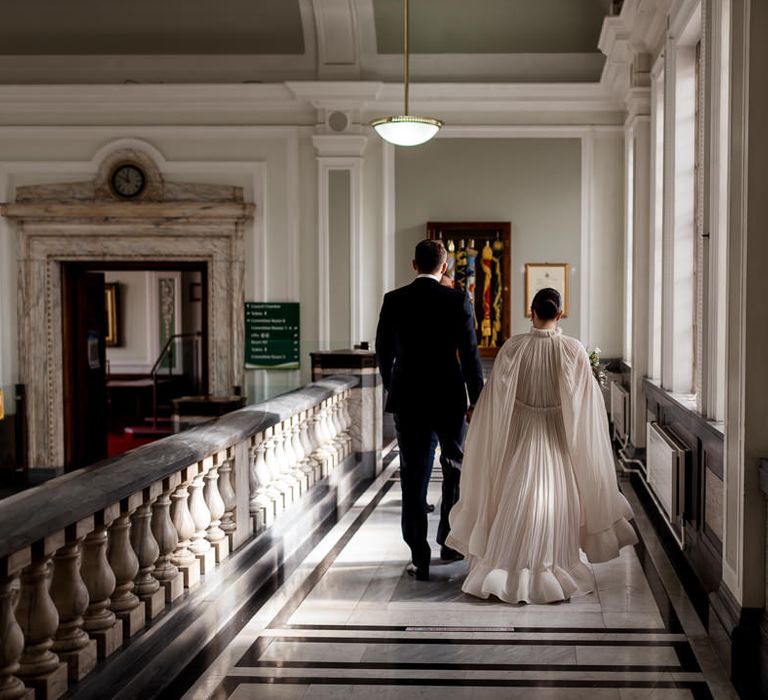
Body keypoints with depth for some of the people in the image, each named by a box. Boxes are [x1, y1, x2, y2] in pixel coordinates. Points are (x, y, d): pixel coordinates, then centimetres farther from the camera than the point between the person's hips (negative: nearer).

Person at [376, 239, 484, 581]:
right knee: (456, 468, 19)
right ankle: (450, 541, 24)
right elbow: (470, 354, -8)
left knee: (413, 477, 4)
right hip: (449, 398, -1)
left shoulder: (394, 301, -1)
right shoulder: (457, 300, -7)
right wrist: (477, 401, -1)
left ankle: (419, 558, 3)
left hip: (408, 399, 1)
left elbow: (383, 352, 6)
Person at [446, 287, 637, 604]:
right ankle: (552, 571, 17)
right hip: (559, 437, 0)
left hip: (519, 435, 0)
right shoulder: (573, 350, -12)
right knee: (556, 502, 11)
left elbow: (496, 398, -5)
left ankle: (508, 570, 15)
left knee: (514, 503, 11)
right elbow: (586, 402, -7)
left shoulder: (513, 347, -11)